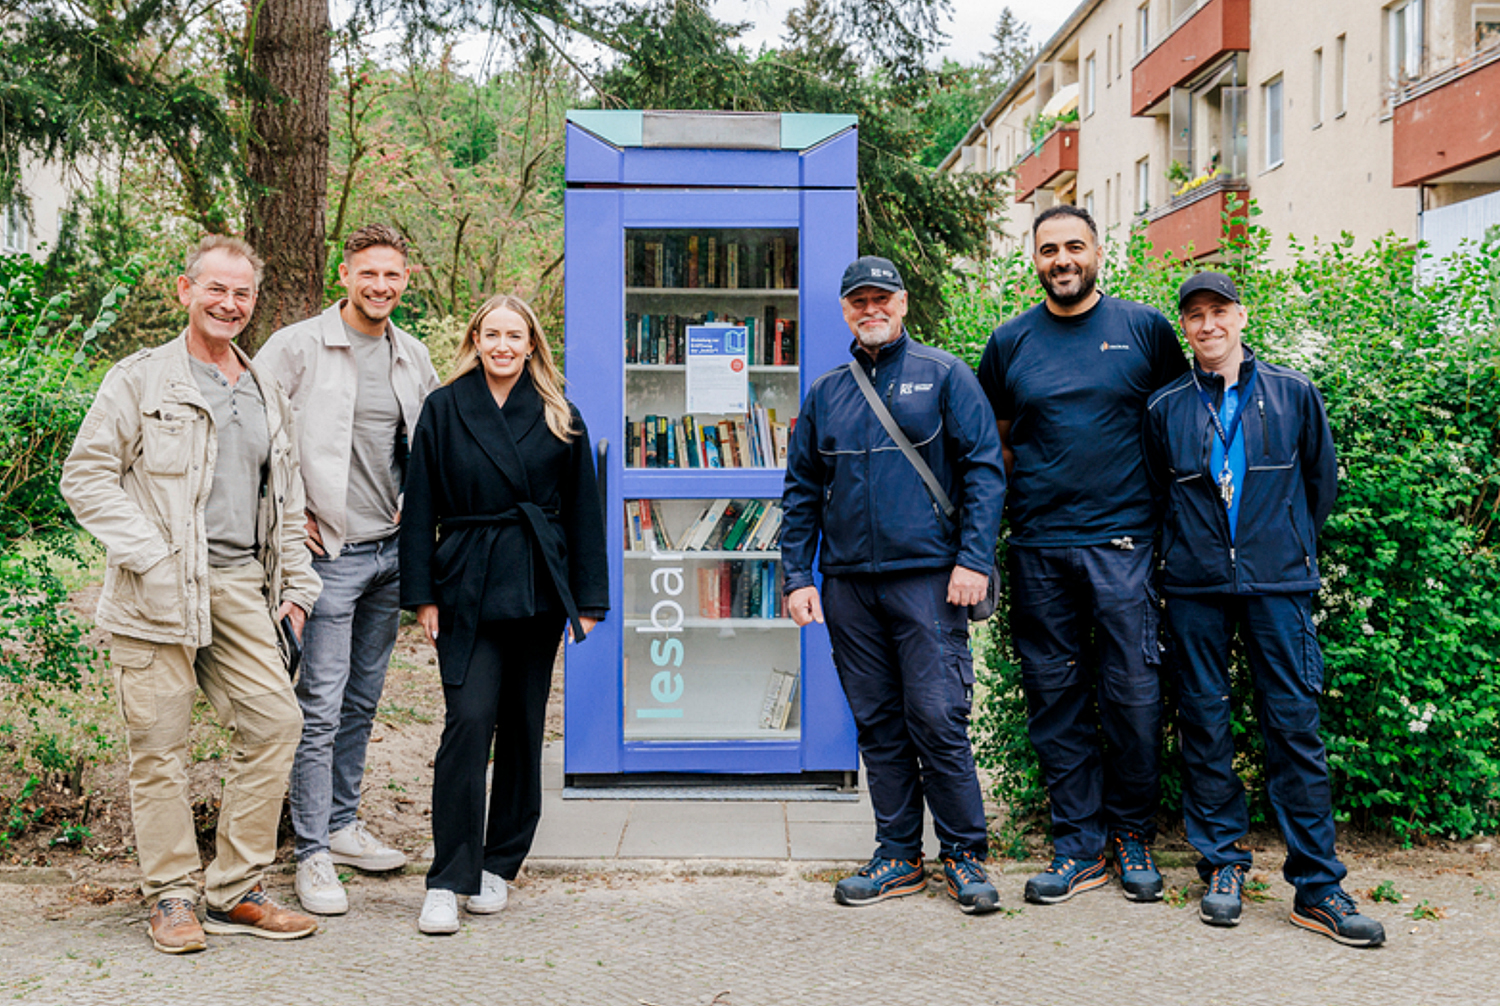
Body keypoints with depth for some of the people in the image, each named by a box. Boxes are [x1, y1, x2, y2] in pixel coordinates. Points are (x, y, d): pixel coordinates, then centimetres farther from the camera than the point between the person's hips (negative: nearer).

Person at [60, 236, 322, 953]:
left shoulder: (268, 394, 18)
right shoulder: (140, 378, 2)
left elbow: (287, 503, 24)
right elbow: (86, 475, -2)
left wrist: (296, 586, 16)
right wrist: (148, 556, -11)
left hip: (240, 586, 5)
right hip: (159, 592, -4)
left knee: (275, 721, -2)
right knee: (160, 743, -1)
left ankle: (235, 892, 10)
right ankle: (171, 895, 15)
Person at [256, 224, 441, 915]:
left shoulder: (414, 357, 9)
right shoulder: (297, 347, -7)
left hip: (392, 549, 6)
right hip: (330, 552, -6)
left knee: (362, 703, 14)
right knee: (321, 708, -5)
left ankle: (342, 825, 28)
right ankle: (312, 855, 4)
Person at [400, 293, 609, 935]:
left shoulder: (559, 417, 7)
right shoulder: (444, 409, 3)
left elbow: (583, 511, 8)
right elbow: (421, 508, 2)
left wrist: (588, 599, 4)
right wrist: (422, 594, -3)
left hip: (539, 589, 2)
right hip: (468, 589, -2)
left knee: (523, 728, 8)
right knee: (468, 724, -11)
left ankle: (498, 864, 23)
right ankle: (446, 881, -4)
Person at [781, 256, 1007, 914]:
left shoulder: (943, 376, 3)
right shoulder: (825, 394, 14)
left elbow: (984, 469, -2)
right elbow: (801, 490, 16)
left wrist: (973, 559, -11)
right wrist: (798, 575, 7)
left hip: (928, 576, -4)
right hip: (848, 583, 4)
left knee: (937, 719, -5)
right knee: (878, 725, 9)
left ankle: (965, 855, 11)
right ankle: (898, 856, 20)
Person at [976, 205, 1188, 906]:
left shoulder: (1144, 328, 5)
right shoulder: (1011, 343, 9)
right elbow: (993, 442, 18)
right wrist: (1022, 495, 6)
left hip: (1123, 541, -2)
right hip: (1037, 547, 2)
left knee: (1132, 692, 0)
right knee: (1055, 697, 6)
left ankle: (1132, 836, 19)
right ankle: (1079, 845, 17)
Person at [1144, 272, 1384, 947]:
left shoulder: (1293, 394, 6)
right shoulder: (1164, 408, 6)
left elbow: (1322, 479, 15)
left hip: (1279, 581, -1)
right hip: (1195, 587, 1)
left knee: (1294, 723, -3)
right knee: (1204, 722, 4)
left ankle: (1316, 886, 4)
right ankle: (1223, 865, 18)